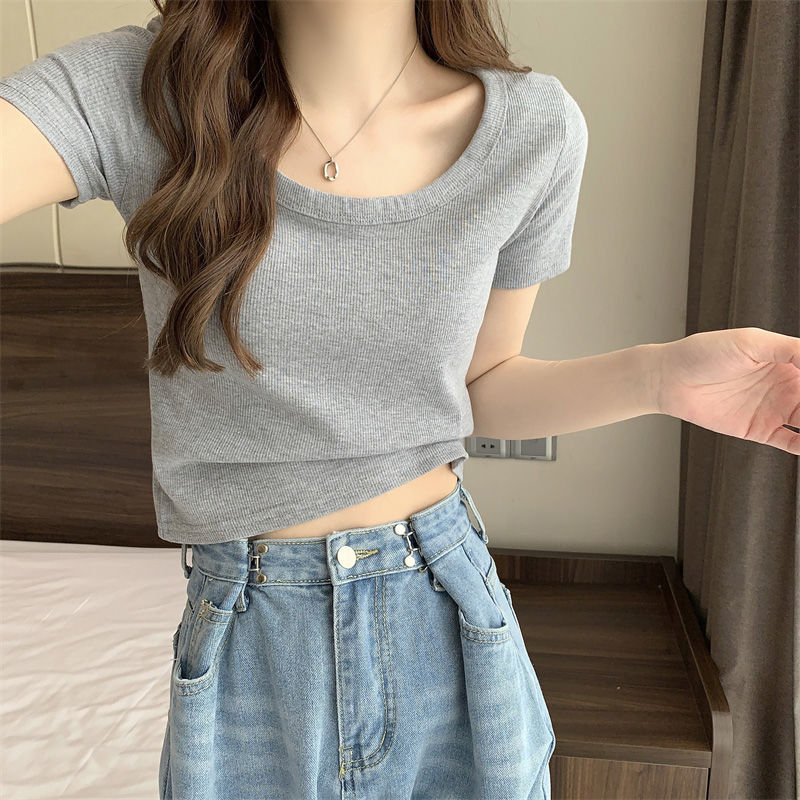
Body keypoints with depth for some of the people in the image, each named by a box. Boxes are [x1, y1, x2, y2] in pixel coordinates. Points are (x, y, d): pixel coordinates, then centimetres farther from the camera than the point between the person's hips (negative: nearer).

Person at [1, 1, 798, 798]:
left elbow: (481, 383, 1)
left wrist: (660, 375, -13)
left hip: (453, 617, 2)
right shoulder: (133, 90, -14)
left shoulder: (536, 127, -9)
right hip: (246, 640, 0)